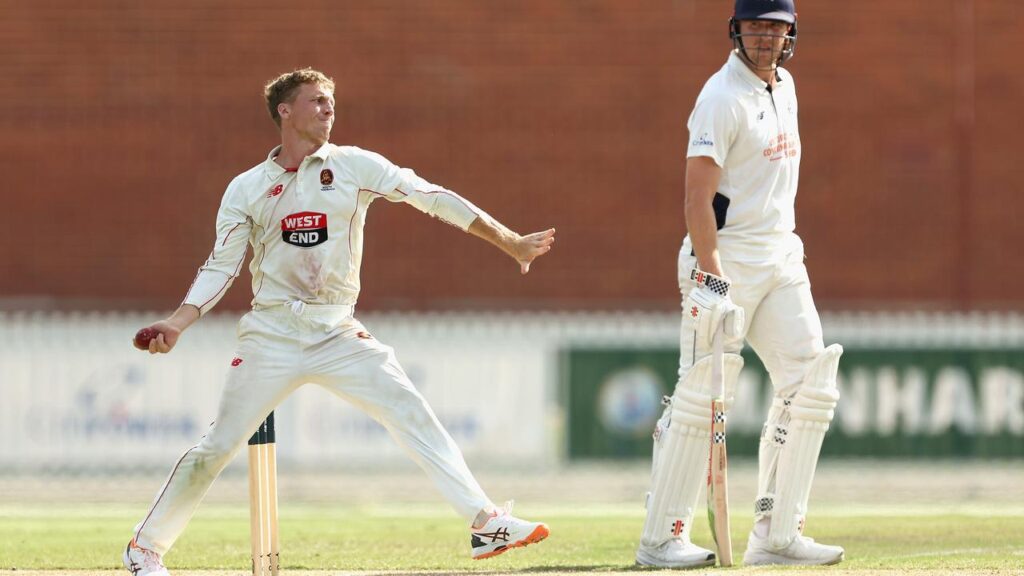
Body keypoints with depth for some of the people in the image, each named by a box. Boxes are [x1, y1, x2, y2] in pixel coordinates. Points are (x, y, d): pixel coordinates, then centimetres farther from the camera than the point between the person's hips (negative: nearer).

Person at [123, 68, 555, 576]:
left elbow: (431, 199, 0)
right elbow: (221, 267, 3)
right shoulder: (247, 188, 4)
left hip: (338, 336, 1)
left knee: (414, 417, -12)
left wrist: (509, 242, -5)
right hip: (271, 337, -1)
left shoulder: (354, 167, 4)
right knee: (218, 446, -2)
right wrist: (178, 323, -13)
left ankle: (485, 524, -13)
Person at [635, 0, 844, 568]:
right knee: (703, 395, -8)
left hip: (781, 257, 8)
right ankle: (661, 537, -2)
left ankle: (777, 533, 2)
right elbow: (698, 196, -19)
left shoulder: (783, 86, 14)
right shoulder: (722, 98, -13)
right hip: (725, 259, -8)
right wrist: (710, 278, -26)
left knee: (810, 384, 0)